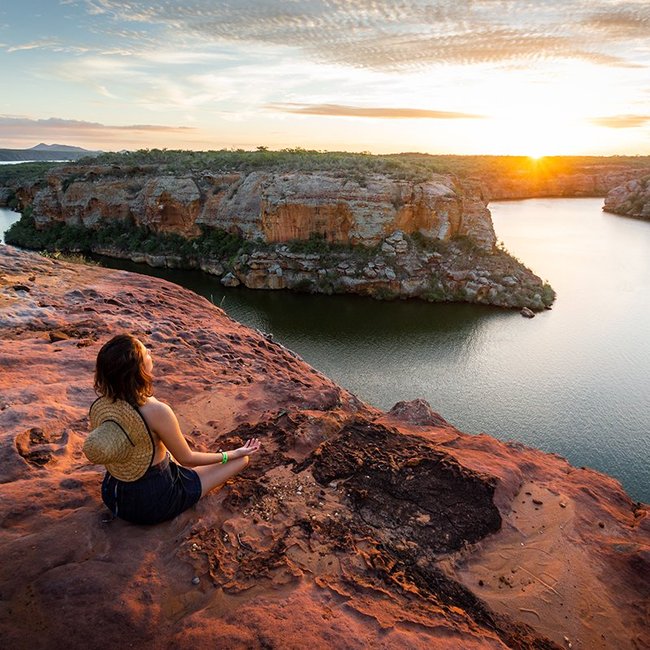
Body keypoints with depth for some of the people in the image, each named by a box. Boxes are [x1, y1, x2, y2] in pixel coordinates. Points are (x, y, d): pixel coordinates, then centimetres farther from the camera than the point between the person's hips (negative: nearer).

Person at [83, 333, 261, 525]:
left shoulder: (97, 406, -14)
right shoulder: (156, 411, -33)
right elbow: (187, 459, -18)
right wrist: (234, 454, -5)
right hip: (154, 503, -7)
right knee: (242, 459, 2)